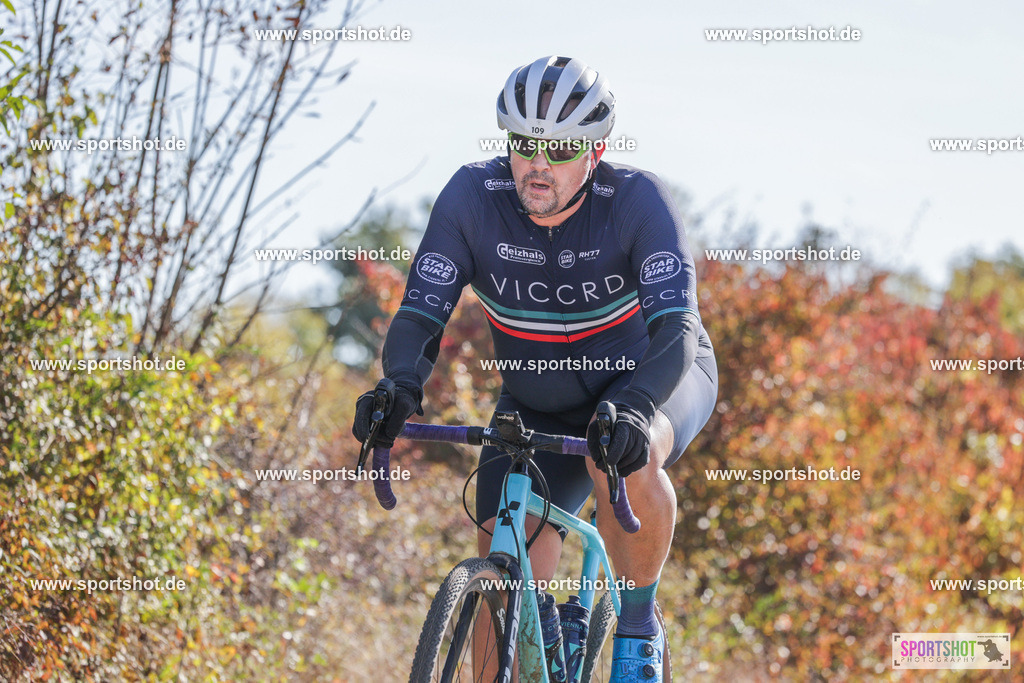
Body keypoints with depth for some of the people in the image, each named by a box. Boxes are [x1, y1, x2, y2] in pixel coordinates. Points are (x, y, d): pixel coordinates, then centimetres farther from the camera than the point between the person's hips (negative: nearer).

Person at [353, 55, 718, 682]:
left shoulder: (637, 200, -27)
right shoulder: (472, 196, -20)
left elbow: (676, 329, -36)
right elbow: (421, 312, -22)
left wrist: (632, 406, -56)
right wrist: (401, 387, -44)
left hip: (654, 378, -3)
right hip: (538, 405, 3)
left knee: (624, 461, -38)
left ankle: (639, 626, -14)